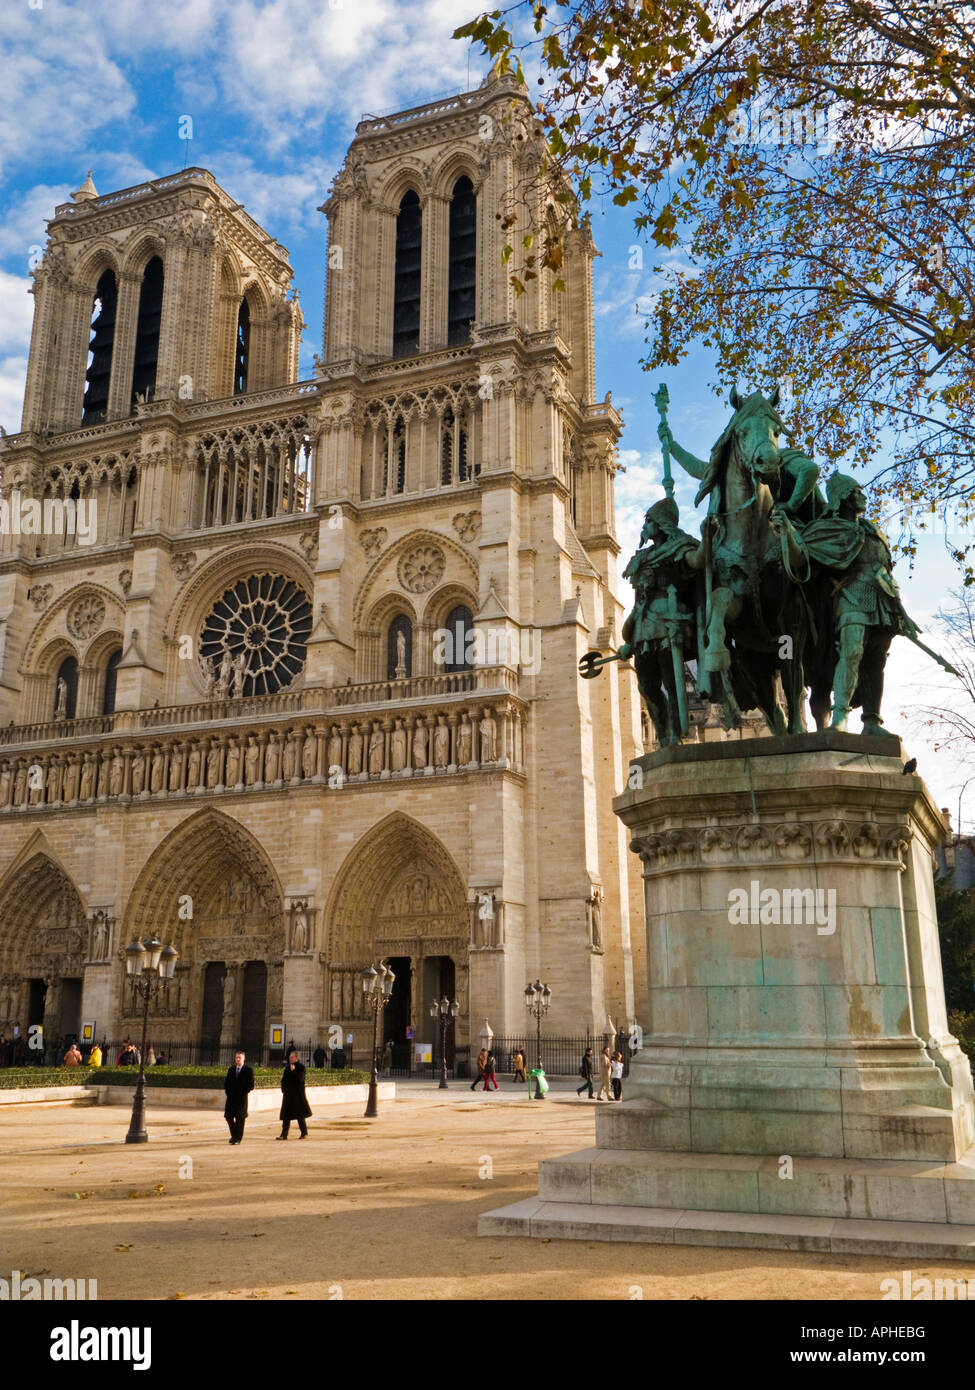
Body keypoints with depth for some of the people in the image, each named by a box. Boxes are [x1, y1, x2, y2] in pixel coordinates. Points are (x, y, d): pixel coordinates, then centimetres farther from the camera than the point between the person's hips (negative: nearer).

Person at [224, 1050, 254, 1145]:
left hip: (241, 1098, -4)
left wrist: (244, 1093, -10)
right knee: (228, 1116, 3)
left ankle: (238, 1138, 5)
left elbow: (251, 1085, -3)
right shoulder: (231, 1069, 12)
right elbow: (226, 1082, 17)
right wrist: (227, 1092, 3)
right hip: (231, 1097, 4)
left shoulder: (248, 1070, -2)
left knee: (239, 1118, -2)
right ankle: (234, 1134, 23)